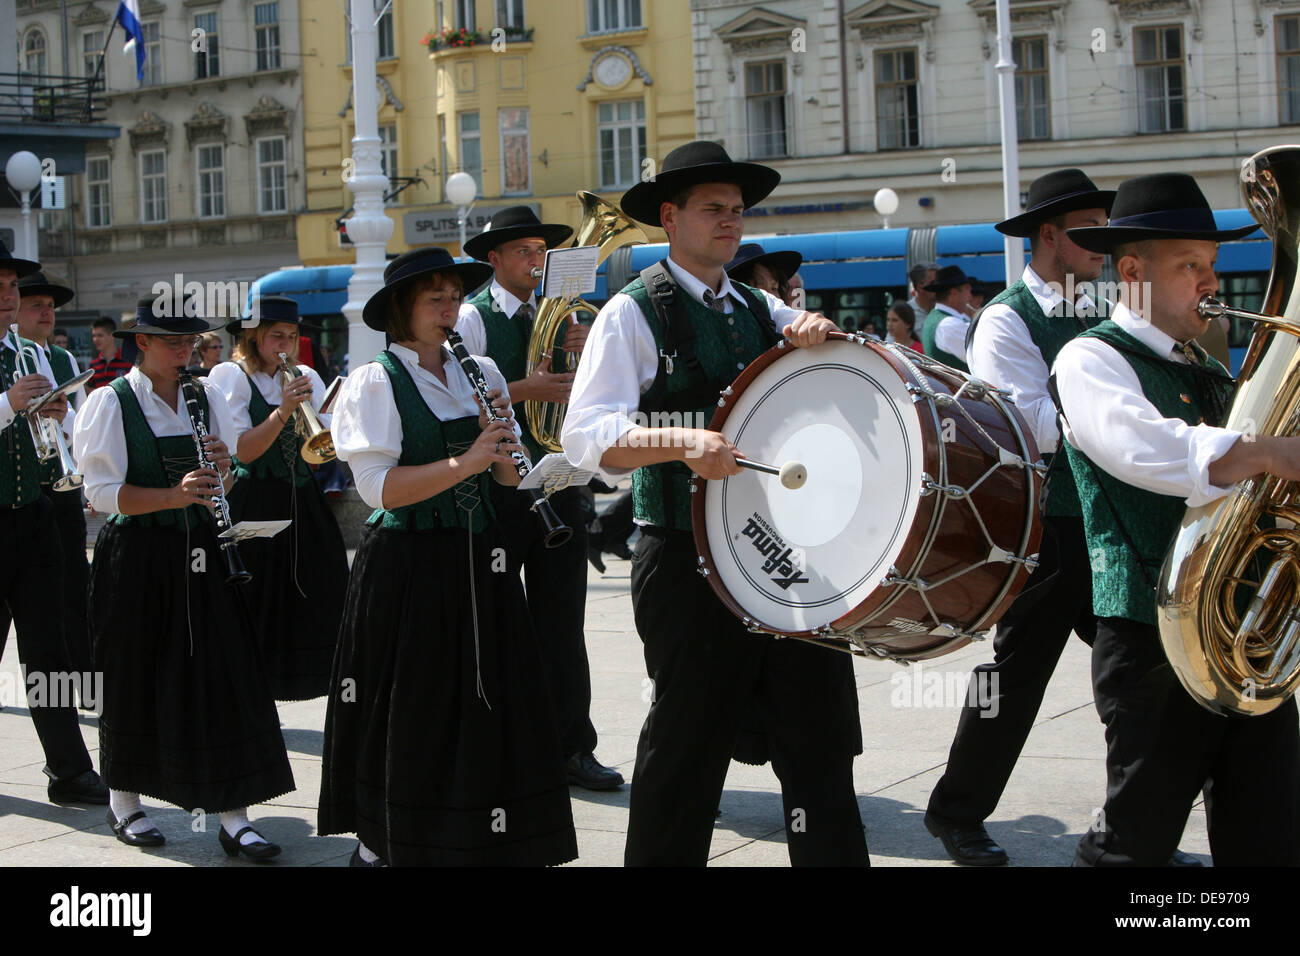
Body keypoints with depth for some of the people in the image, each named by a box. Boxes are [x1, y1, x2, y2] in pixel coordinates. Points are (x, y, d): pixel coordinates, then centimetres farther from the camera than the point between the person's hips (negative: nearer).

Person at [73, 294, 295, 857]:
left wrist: (223, 465, -9)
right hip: (137, 559, -4)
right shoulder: (112, 403, -6)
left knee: (223, 676, -3)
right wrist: (173, 496, -24)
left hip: (198, 555, 4)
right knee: (134, 680, 5)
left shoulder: (207, 396, 8)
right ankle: (124, 802, 25)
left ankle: (233, 817, 0)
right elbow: (103, 492, -12)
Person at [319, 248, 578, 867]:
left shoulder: (481, 374, 10)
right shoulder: (376, 382, -6)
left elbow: (510, 479, 12)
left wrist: (500, 441, -8)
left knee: (488, 703, 6)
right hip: (406, 570, -5)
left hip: (480, 563, 5)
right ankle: (378, 842, 18)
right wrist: (464, 463, -23)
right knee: (407, 716, 2)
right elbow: (379, 487, -16)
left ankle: (489, 842, 17)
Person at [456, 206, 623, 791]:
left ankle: (572, 748, 9)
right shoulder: (472, 318, -2)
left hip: (557, 481, 5)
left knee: (562, 622, 5)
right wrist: (525, 389, -21)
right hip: (497, 482, -5)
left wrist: (588, 352, -9)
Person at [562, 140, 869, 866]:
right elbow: (588, 436, -16)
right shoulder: (634, 314, -3)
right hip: (690, 560, -5)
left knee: (823, 746, 6)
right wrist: (683, 442, -32)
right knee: (686, 750, 4)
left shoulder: (762, 310, 16)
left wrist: (821, 336, -11)